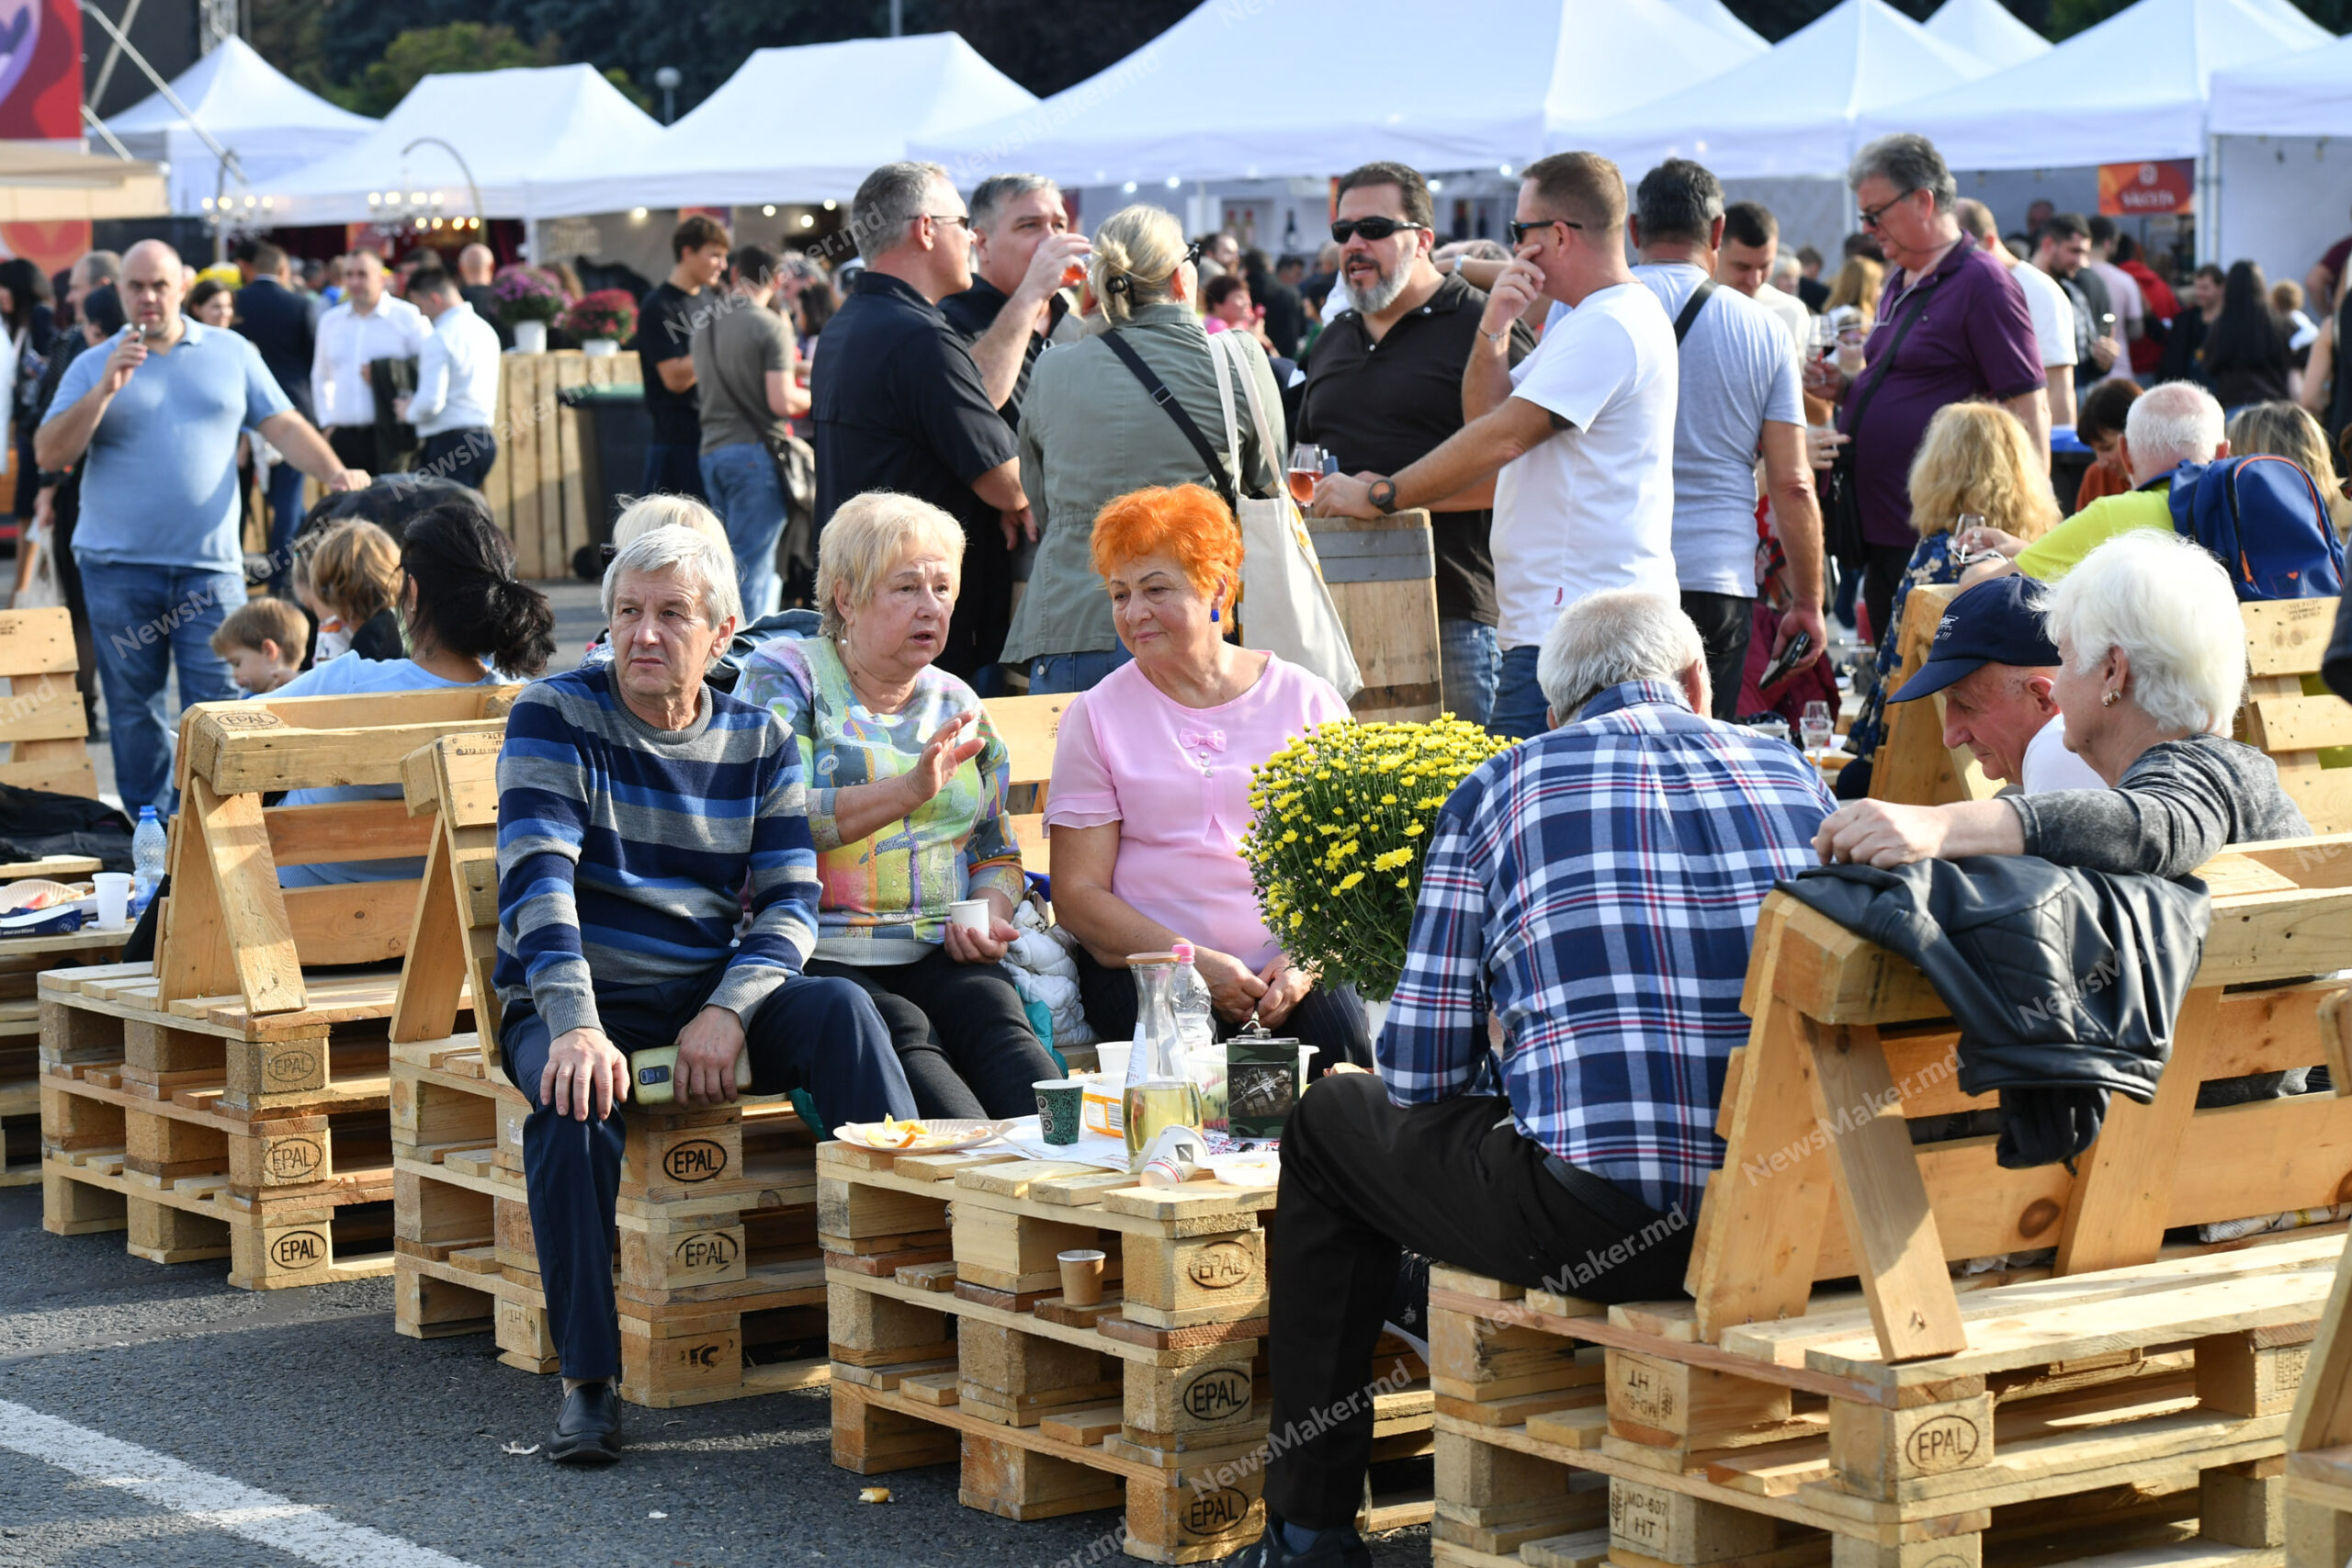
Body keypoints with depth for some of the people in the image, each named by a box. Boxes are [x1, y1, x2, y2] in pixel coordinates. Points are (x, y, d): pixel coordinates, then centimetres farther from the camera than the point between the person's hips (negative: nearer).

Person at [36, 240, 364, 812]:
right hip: (118, 566, 0)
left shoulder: (231, 354, 10)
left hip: (209, 565, 0)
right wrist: (105, 391, -13)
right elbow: (50, 453, -2)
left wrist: (334, 473, -7)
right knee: (132, 705, 5)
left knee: (217, 701, -5)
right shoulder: (93, 367, 6)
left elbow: (283, 425, 9)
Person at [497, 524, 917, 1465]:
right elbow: (537, 882, -16)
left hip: (710, 997, 3)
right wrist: (577, 1026, -32)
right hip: (575, 999, -3)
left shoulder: (759, 744, 7)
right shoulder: (555, 719, -4)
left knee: (840, 1009, -26)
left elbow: (791, 904, 0)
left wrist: (727, 1011, -20)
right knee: (575, 1096, -36)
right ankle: (589, 1380, -28)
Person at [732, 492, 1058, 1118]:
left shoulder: (957, 704, 22)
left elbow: (996, 853, 26)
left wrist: (988, 916, 3)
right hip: (820, 956, -4)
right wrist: (909, 790, -17)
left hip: (941, 953, 4)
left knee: (995, 1017, -30)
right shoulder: (785, 675, 6)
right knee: (904, 1035, -35)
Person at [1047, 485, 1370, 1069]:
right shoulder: (1096, 715, 5)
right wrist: (1195, 962, -14)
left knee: (1338, 1018, -30)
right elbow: (1077, 894, 0)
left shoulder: (1306, 701, 9)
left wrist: (1305, 961, -12)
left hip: (1296, 966, 1)